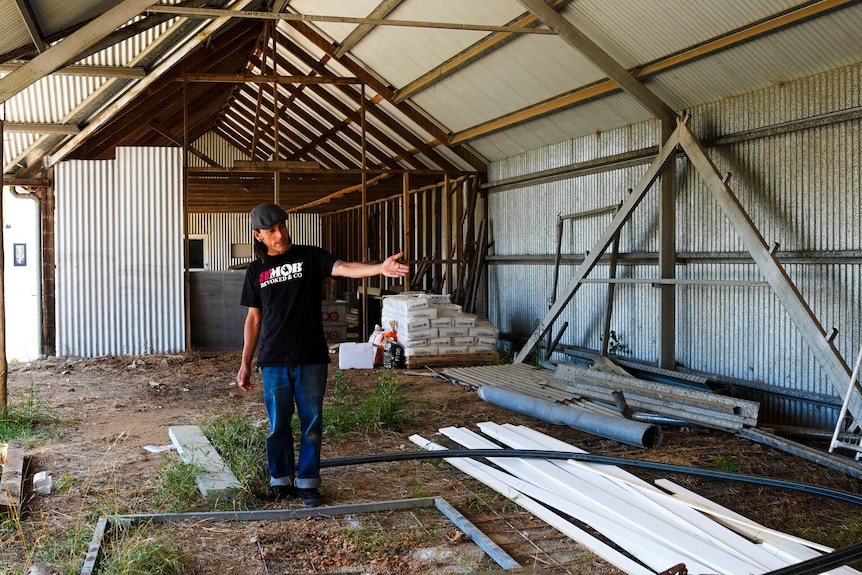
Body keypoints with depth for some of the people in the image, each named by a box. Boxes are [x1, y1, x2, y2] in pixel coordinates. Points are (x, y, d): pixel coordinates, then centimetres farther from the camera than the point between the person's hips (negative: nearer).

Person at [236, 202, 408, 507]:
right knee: (278, 426, 9)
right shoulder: (256, 270, 8)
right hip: (273, 362, 2)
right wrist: (245, 364, 10)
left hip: (311, 359, -1)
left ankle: (307, 483, 18)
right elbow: (254, 319, 11)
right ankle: (281, 481, 24)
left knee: (312, 424, 5)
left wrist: (381, 268, -36)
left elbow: (344, 268, -17)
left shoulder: (310, 257, 0)